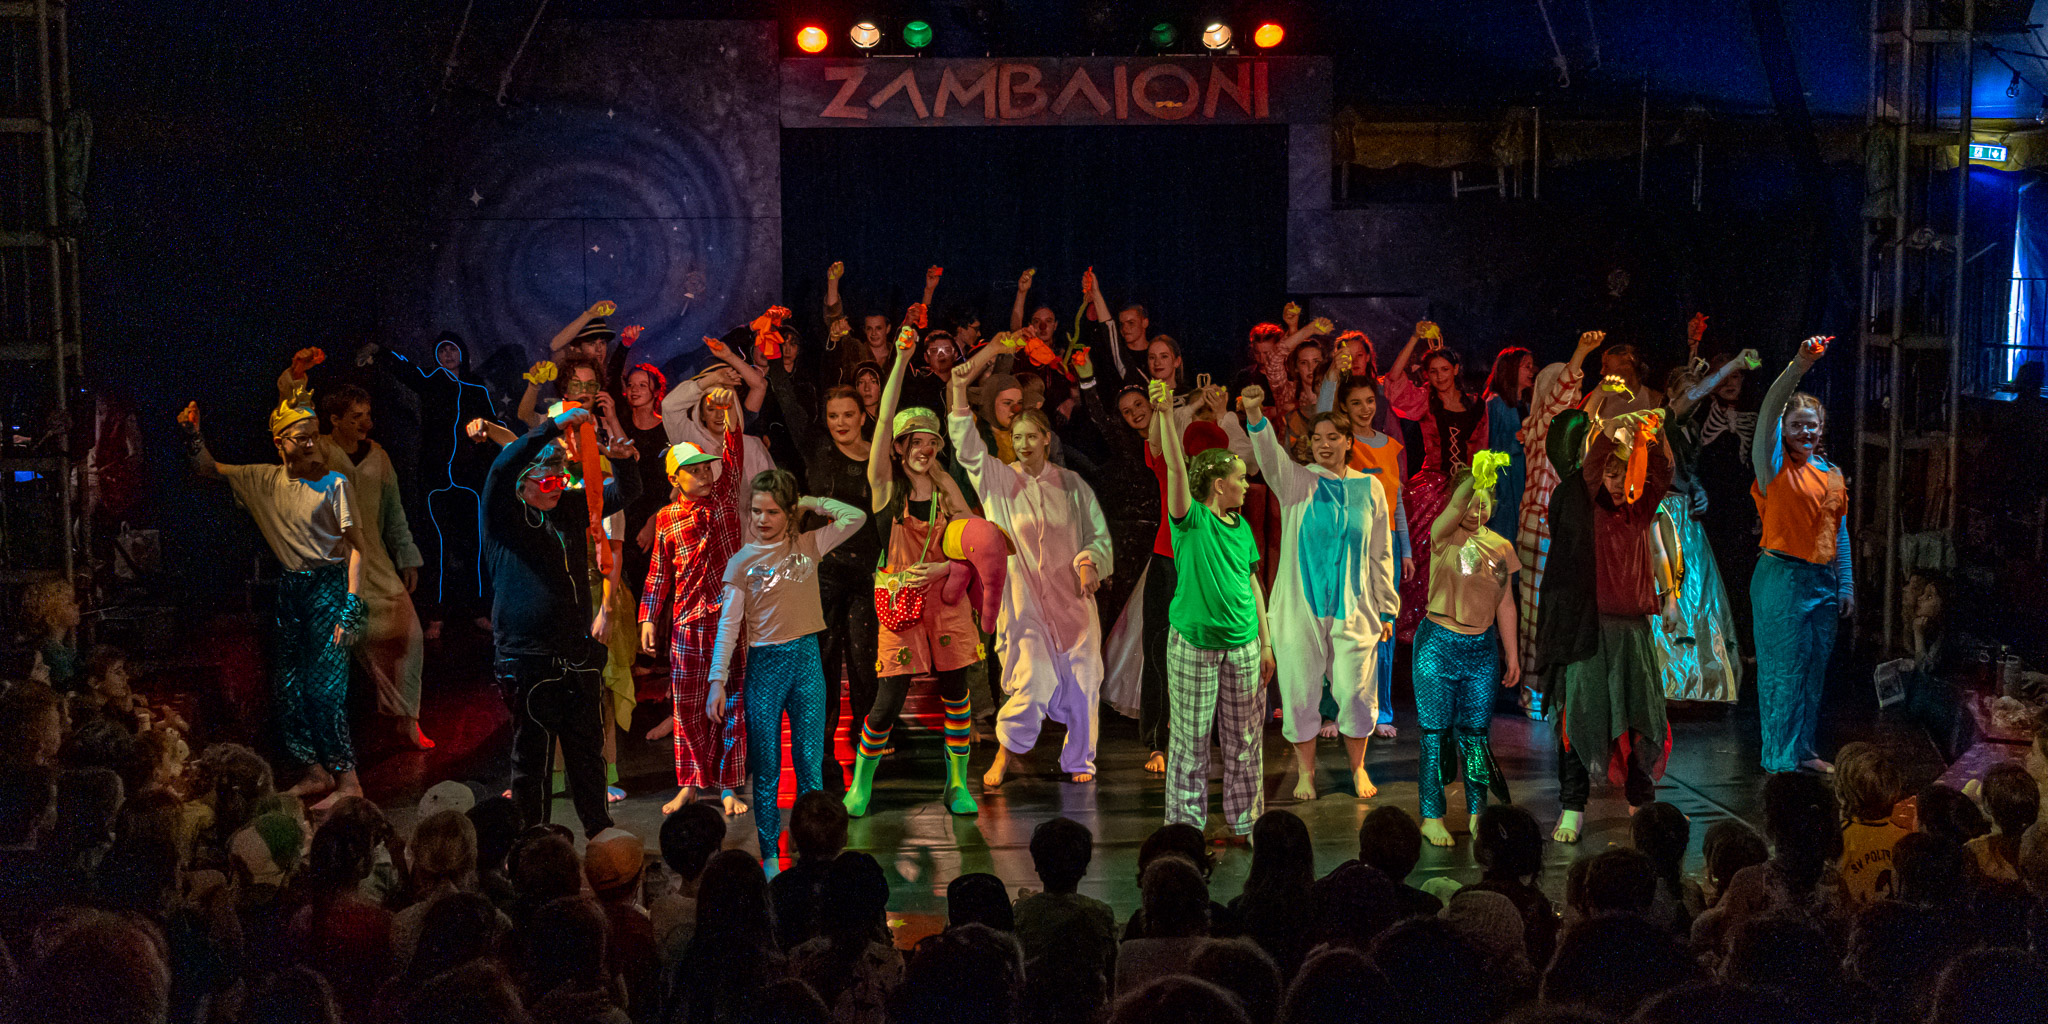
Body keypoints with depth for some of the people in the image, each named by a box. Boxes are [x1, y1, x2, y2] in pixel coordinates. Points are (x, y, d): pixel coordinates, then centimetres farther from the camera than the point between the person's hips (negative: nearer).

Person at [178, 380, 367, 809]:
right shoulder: (265, 480, 8)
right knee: (286, 687, 6)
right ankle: (316, 772, 18)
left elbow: (356, 546, -11)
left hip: (329, 585, -6)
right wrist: (193, 435, 0)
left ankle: (347, 779, -5)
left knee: (322, 687, -11)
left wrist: (351, 608, -18)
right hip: (290, 589, 6)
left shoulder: (333, 483, -8)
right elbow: (209, 468, 20)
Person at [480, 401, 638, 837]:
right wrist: (555, 426, -25)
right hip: (528, 658, -5)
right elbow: (502, 467, -22)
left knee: (587, 751, 13)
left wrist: (622, 460, -5)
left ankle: (600, 833, 23)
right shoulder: (504, 518, -3)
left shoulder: (570, 510, 11)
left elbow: (625, 492, 19)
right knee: (530, 754, 2)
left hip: (578, 656, 5)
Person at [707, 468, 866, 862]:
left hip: (806, 657, 1)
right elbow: (728, 624, 0)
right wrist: (718, 681, -6)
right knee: (766, 770, 4)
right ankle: (769, 856, 12)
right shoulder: (743, 560, 1)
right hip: (764, 664, -1)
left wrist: (809, 503, 1)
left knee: (809, 764, 2)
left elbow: (855, 517, -6)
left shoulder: (808, 545, 5)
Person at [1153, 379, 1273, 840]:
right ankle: (1186, 826, 12)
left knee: (1244, 736, 12)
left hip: (1243, 645, 5)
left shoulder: (1241, 527, 9)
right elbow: (1175, 467, -22)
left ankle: (1245, 821, 25)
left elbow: (1252, 584, 14)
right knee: (1190, 738, 2)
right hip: (1193, 642, -5)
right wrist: (1163, 415, -34)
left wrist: (1266, 642, 12)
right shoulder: (1191, 519, -8)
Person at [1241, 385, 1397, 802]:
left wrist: (1386, 609, 10)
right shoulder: (1296, 481, 2)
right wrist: (1254, 415, -39)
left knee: (1355, 691, 1)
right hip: (1300, 606, -1)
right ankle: (1306, 772, 19)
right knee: (1300, 692, 3)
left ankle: (1358, 767, 22)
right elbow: (1269, 455, -20)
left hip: (1353, 607, 1)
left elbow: (1381, 553, 11)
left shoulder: (1369, 488, 7)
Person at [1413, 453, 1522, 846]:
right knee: (1435, 733, 0)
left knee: (1475, 734, 6)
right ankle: (1432, 817, 8)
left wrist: (1511, 654, 12)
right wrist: (1476, 477, -45)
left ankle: (1477, 814, 16)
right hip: (1439, 645, -3)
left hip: (1483, 647, 3)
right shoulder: (1444, 537, -6)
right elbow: (1456, 505, -28)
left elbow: (1505, 604, 11)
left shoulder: (1500, 547, 6)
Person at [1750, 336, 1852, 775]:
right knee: (1783, 666, -3)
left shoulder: (1831, 473, 13)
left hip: (1822, 581, 6)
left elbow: (1839, 532, 17)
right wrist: (1799, 365, -31)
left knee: (1814, 667, 11)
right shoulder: (1775, 465, -4)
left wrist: (1846, 586, 14)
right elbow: (1769, 410, -20)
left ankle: (1803, 750, 21)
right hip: (1782, 577, -6)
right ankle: (1780, 758, 5)